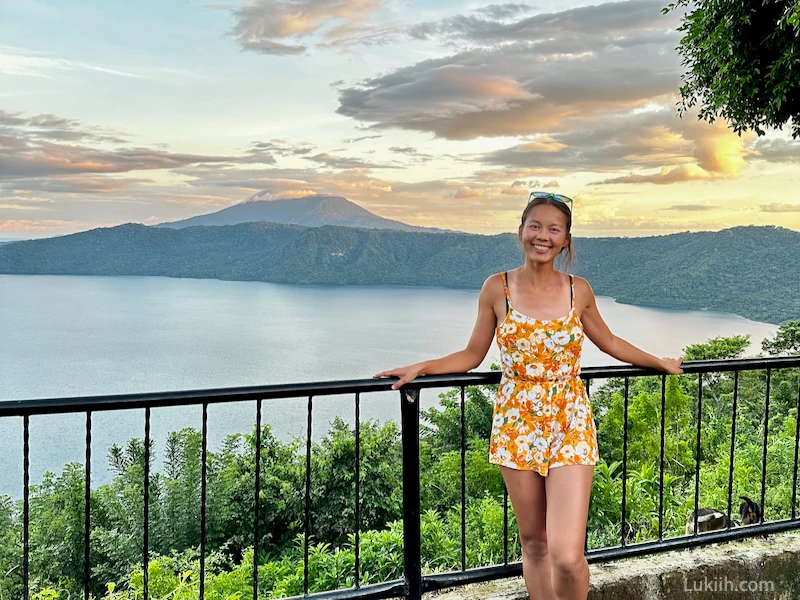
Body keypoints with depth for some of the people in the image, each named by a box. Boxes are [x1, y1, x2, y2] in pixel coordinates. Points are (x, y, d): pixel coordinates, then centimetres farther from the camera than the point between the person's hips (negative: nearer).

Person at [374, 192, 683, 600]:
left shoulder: (579, 290, 2)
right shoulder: (497, 288, -1)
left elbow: (609, 343, 19)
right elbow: (473, 356, 6)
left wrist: (662, 363, 27)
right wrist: (419, 368, -5)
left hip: (570, 425, 0)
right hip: (516, 424, 1)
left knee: (567, 556, -10)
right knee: (533, 543, 10)